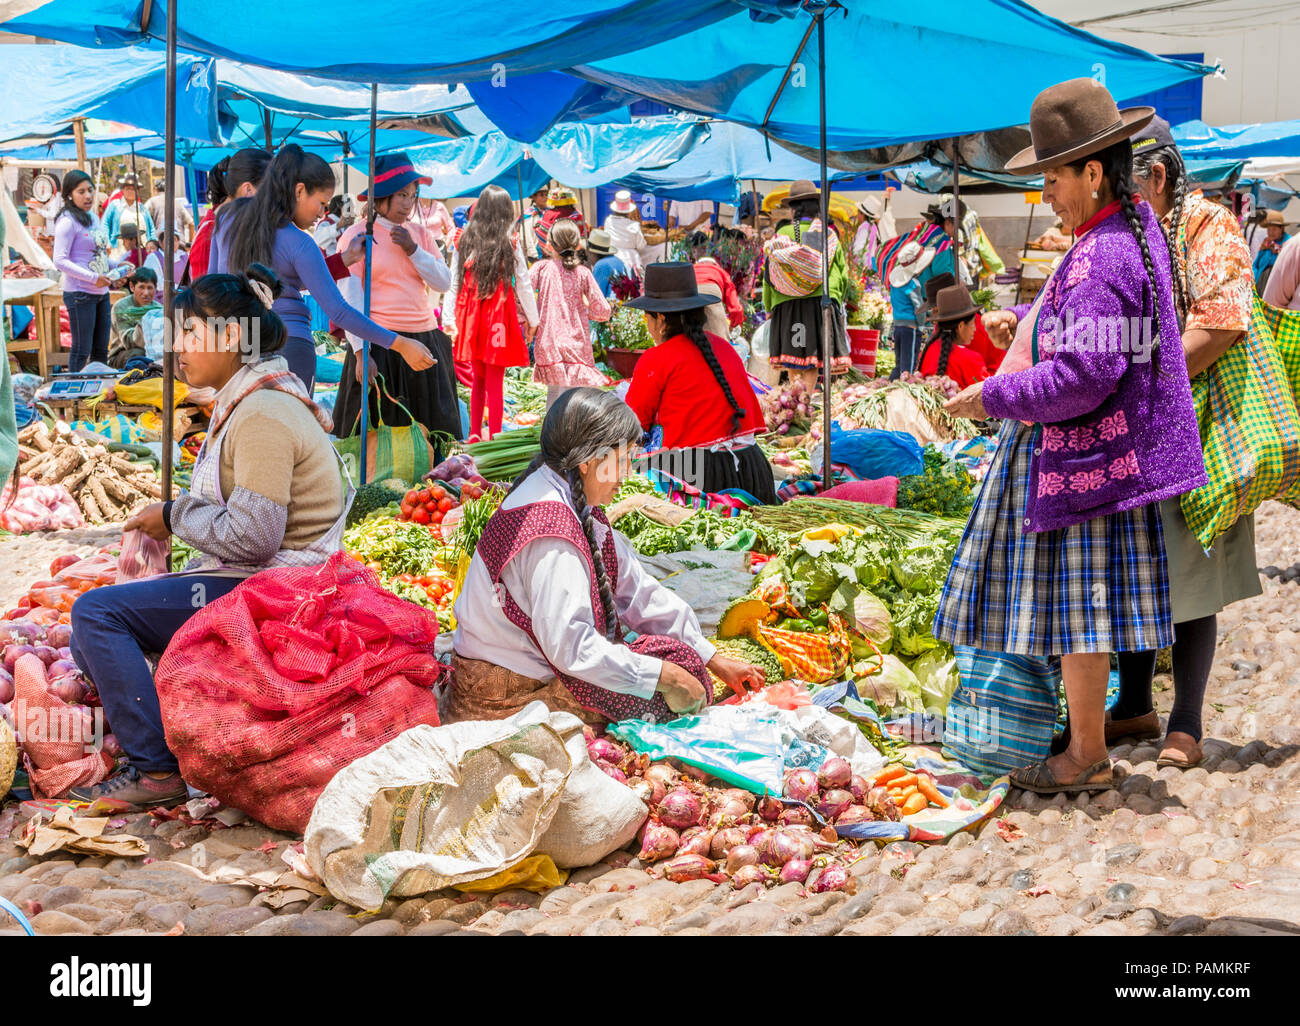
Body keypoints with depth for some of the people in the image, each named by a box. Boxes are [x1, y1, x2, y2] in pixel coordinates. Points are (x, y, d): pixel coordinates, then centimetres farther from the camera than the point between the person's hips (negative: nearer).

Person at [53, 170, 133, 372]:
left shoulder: (94, 218, 13)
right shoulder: (67, 221, -12)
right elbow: (60, 261, -18)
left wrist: (116, 264, 6)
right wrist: (93, 277, -22)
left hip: (101, 293, 8)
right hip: (79, 294, -8)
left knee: (101, 350, 14)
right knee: (81, 351, -3)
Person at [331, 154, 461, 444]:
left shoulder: (420, 234, 13)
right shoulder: (357, 236, -1)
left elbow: (444, 282, 6)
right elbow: (350, 300, -6)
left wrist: (413, 249, -6)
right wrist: (360, 353, -14)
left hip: (426, 340, 5)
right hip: (379, 343, -5)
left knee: (435, 437, 5)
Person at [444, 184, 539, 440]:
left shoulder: (464, 241, 1)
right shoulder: (510, 243, -5)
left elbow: (452, 282, 1)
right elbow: (524, 284, -1)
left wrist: (448, 319, 4)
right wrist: (532, 321, 8)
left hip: (471, 315, 3)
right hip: (499, 316, -3)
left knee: (478, 378, 16)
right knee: (495, 381, 0)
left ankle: (474, 433, 20)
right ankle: (494, 436, 2)